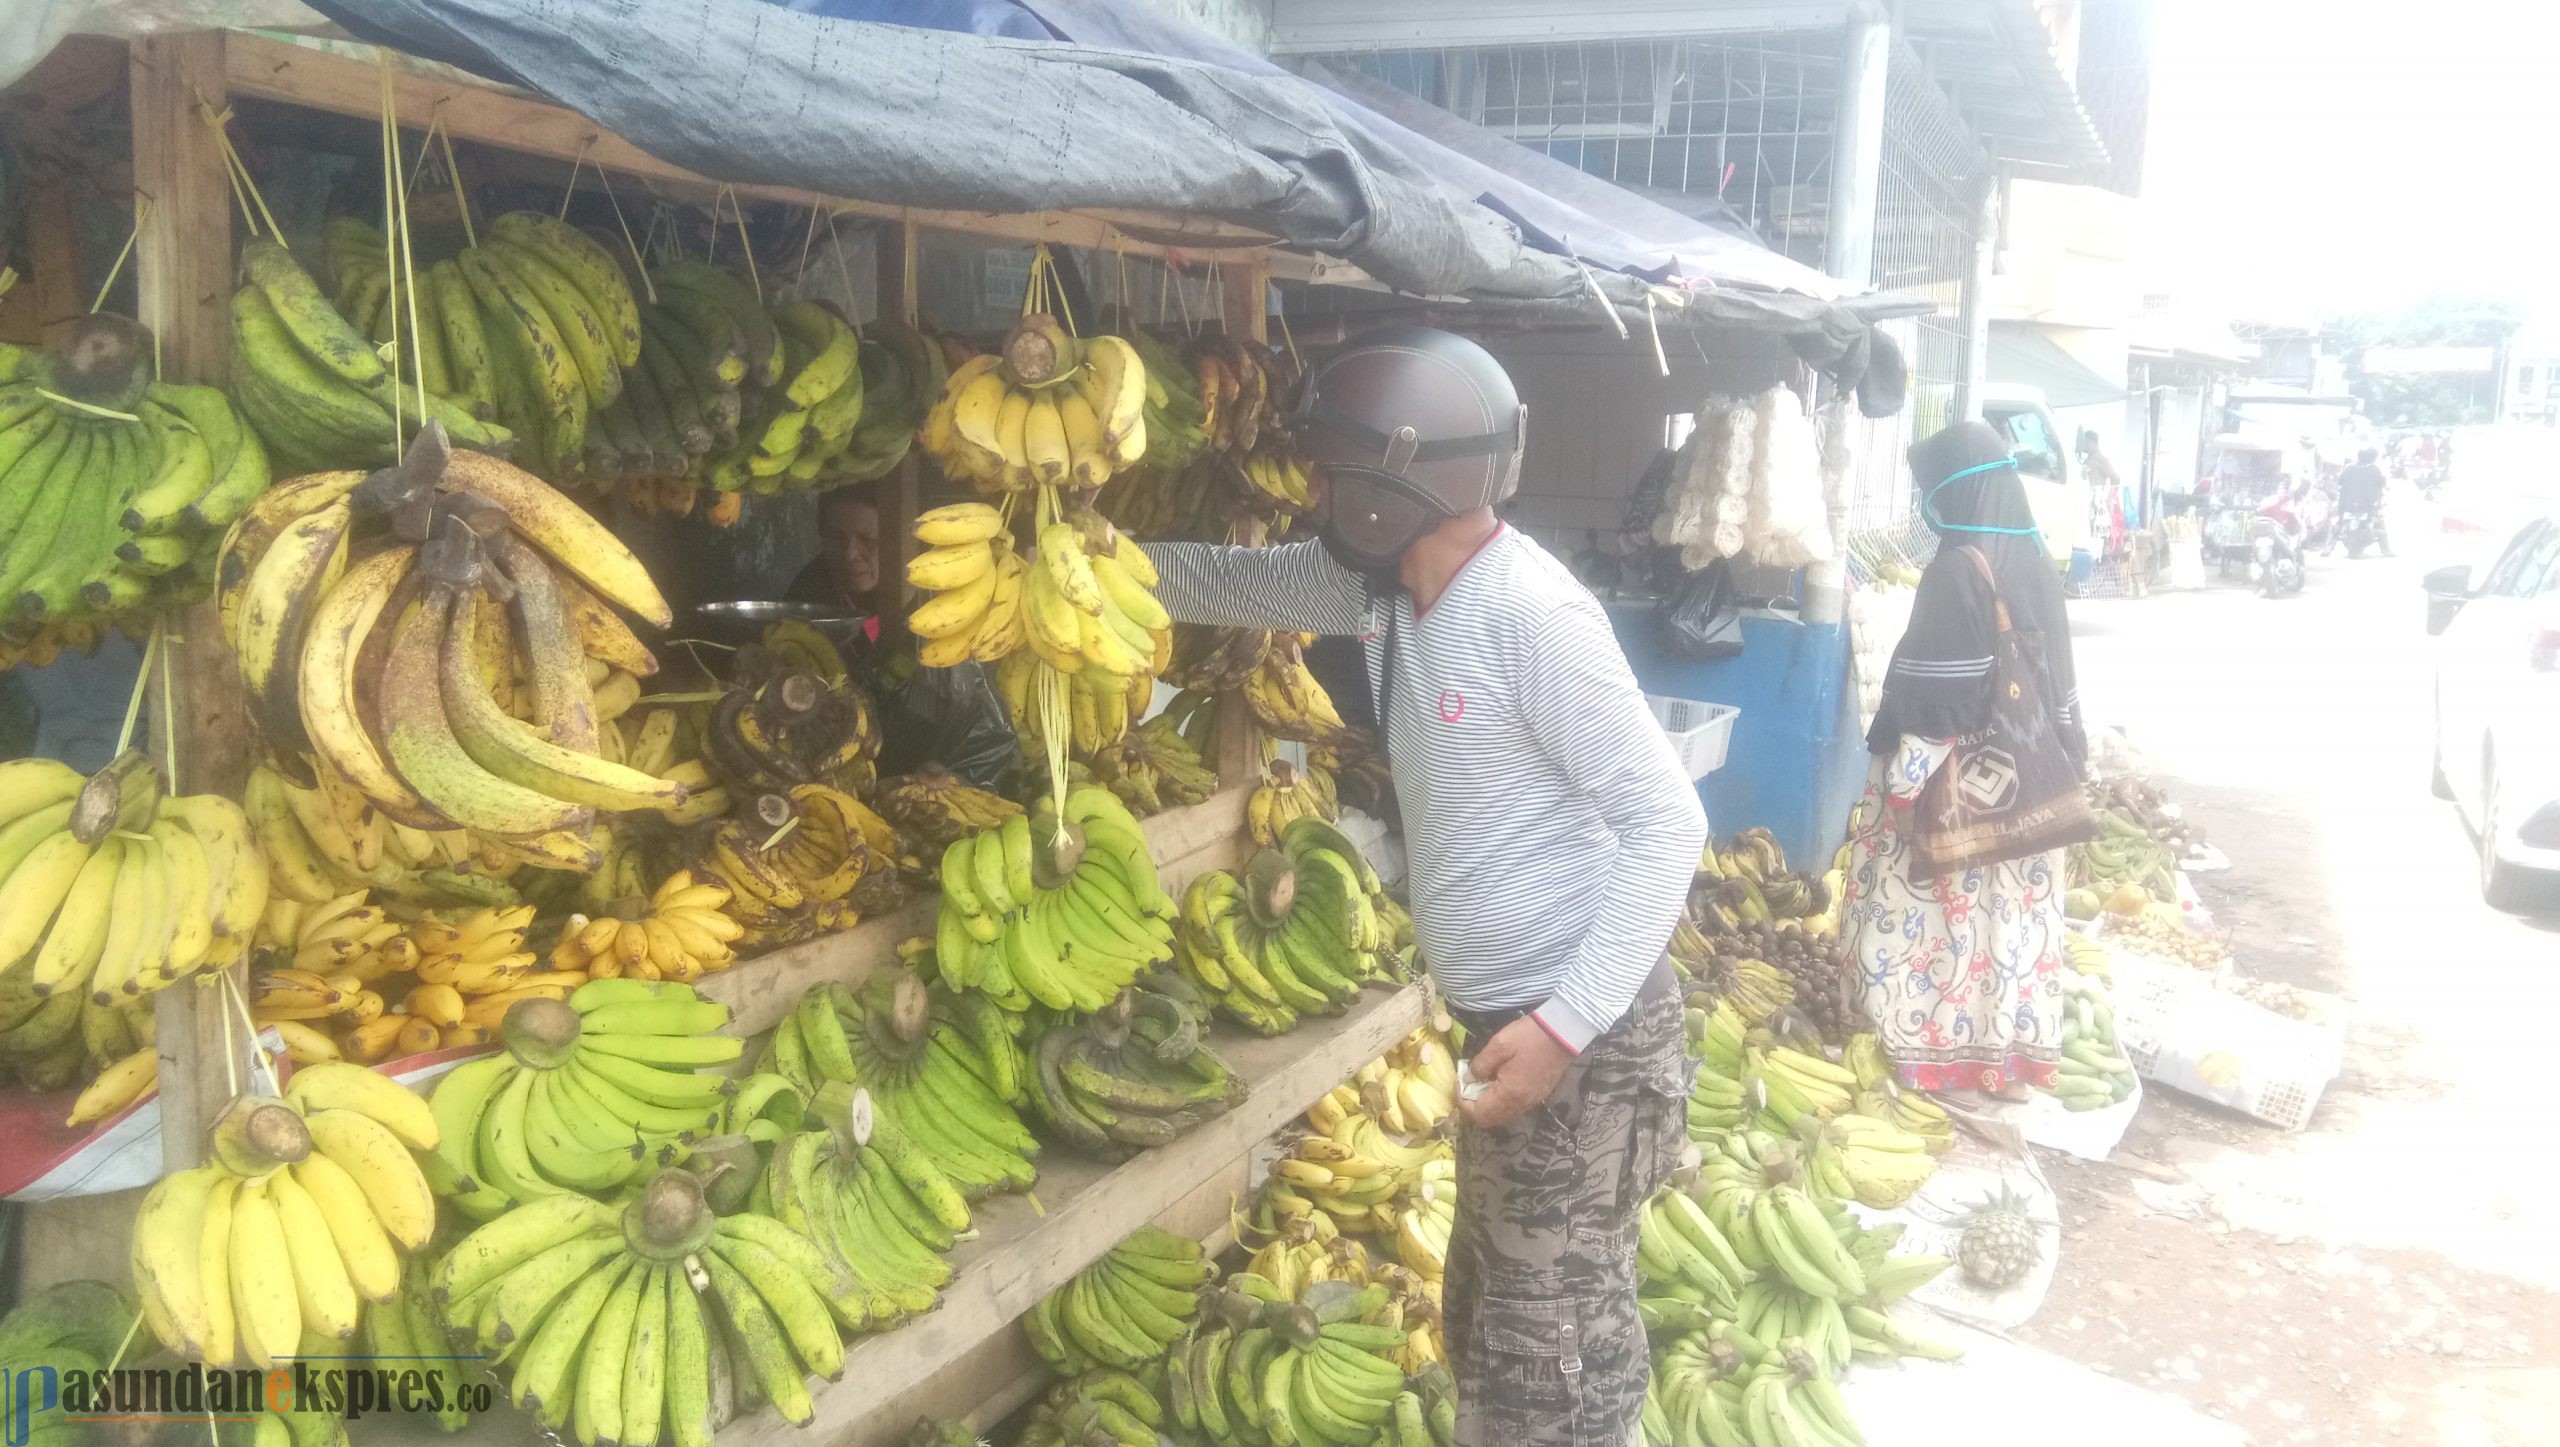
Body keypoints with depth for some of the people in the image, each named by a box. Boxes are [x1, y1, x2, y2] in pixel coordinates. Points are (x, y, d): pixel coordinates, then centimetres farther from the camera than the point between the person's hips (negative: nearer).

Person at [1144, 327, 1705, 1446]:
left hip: (1583, 1032, -9)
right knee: (1489, 1320, 23)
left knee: (1555, 1351, 3)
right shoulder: (1382, 586, 3)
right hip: (1506, 1016, 9)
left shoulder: (1528, 612, -22)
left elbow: (1667, 820, -22)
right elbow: (1225, 579, 16)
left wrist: (1565, 1025, -26)